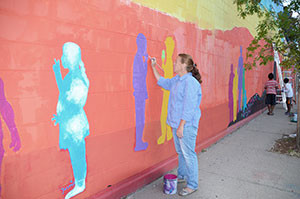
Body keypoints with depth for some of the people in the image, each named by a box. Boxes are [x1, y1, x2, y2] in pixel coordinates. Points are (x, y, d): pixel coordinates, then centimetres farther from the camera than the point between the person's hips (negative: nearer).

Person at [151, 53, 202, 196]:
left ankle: (192, 185, 19)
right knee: (180, 152, 22)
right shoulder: (176, 80, 9)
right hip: (177, 124, 9)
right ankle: (182, 176, 41)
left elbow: (189, 108, -22)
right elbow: (162, 82, 27)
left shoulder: (190, 82, -19)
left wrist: (181, 126, -22)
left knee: (188, 154, 3)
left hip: (187, 125, -9)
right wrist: (153, 68, 22)